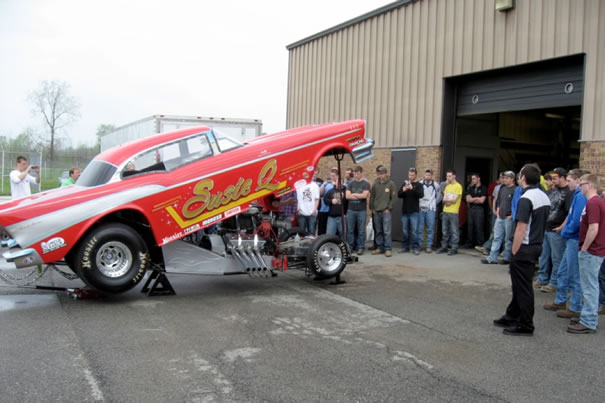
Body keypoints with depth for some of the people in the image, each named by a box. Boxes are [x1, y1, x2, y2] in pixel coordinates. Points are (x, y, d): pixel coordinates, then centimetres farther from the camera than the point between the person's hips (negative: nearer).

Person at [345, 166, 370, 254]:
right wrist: (359, 196, -8)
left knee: (361, 230, 1)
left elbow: (364, 195, -14)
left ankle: (361, 247, 8)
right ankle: (350, 247, 14)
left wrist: (353, 194, -4)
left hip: (362, 210, -3)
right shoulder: (350, 184, 9)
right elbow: (347, 196, -3)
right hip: (351, 210, 3)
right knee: (350, 230, 6)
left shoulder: (366, 184, 1)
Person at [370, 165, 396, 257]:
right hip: (376, 211, 4)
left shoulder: (391, 183, -1)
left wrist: (389, 208, -7)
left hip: (386, 211, -4)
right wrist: (372, 208, 4)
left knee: (387, 231, -6)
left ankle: (388, 249, -2)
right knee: (378, 231, 8)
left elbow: (393, 197, -2)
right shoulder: (375, 183, 9)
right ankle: (380, 248, 16)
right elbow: (372, 196, 11)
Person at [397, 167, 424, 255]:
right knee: (405, 231, 8)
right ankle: (405, 246, 16)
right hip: (404, 211, 3)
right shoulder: (404, 184, 11)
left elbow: (421, 195, -14)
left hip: (414, 211, -3)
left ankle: (415, 247, 1)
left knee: (414, 231, -4)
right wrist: (403, 190, -17)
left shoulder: (418, 185, 2)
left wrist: (412, 188, -27)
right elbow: (399, 195, 4)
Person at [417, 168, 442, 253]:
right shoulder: (420, 184, 1)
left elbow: (439, 197, 16)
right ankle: (419, 245, 10)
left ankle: (429, 246, 5)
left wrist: (433, 204, 12)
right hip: (420, 208, 0)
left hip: (431, 209, 0)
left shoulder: (436, 185, 4)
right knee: (420, 228, 2)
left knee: (430, 228, -1)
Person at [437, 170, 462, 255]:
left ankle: (454, 248, 2)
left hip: (453, 212, -7)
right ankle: (444, 247, 19)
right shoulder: (447, 186, 15)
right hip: (445, 211, 7)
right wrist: (447, 201, -11)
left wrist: (446, 199, 2)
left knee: (454, 231, -2)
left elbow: (454, 200, -12)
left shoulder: (458, 186, -7)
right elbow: (444, 199, 10)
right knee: (444, 231, 11)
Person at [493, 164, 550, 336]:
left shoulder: (526, 199, -20)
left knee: (523, 288, 1)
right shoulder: (545, 197, 9)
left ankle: (526, 326, 10)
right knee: (520, 285, 19)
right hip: (537, 245, 9)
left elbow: (521, 229, -22)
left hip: (524, 248, -9)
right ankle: (512, 317, 31)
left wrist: (514, 251, -15)